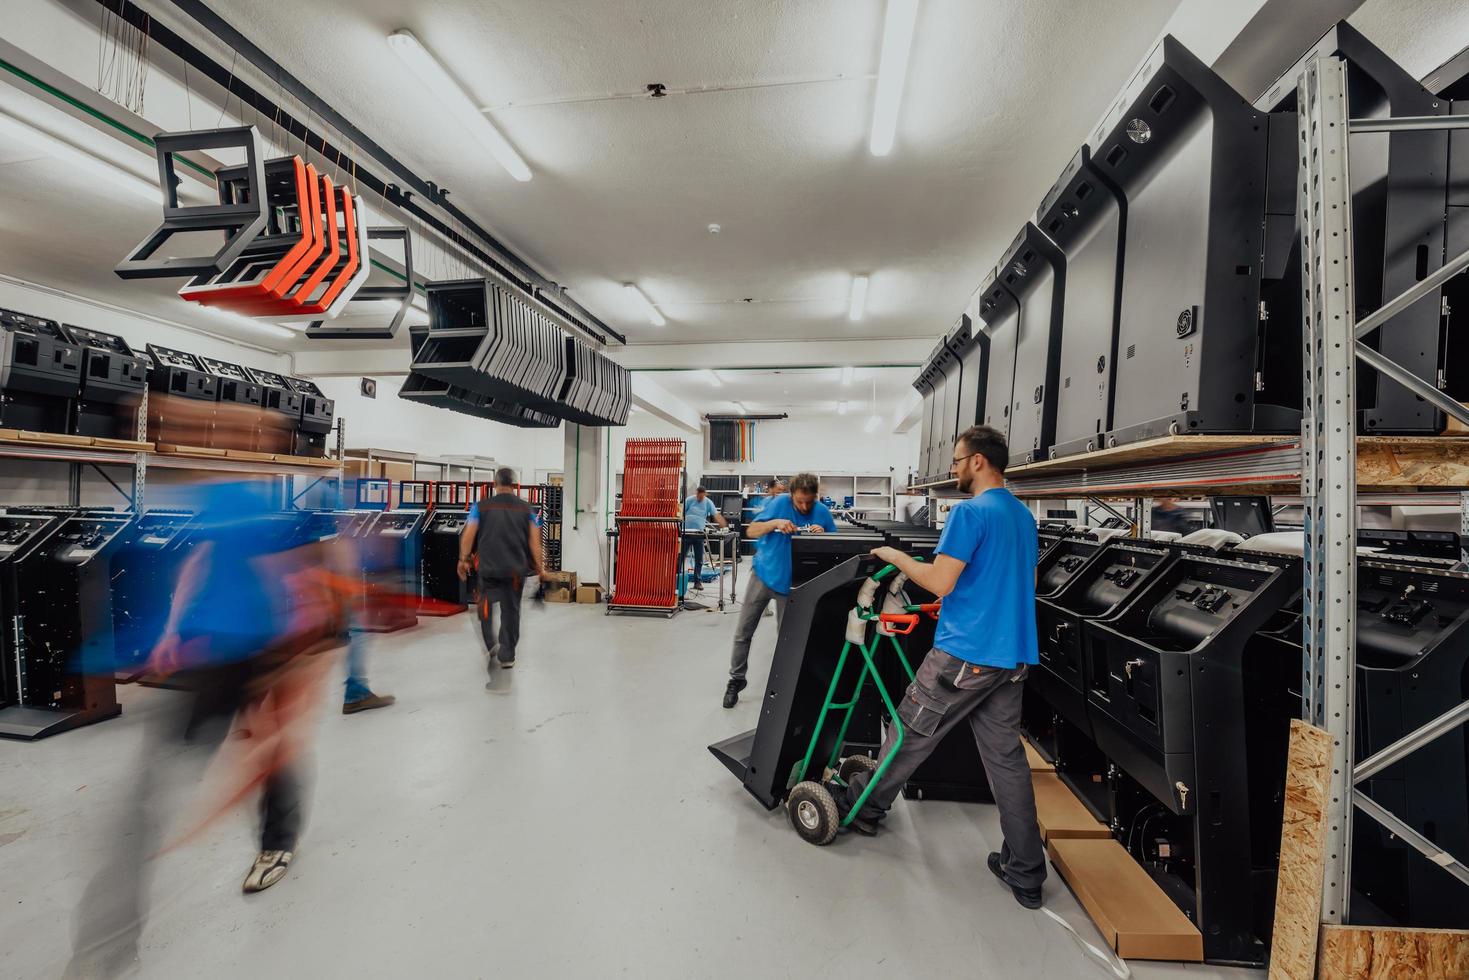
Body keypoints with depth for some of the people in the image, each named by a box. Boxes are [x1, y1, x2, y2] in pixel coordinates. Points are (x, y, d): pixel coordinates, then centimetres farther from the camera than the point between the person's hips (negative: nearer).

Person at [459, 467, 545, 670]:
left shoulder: (482, 506, 2)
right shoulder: (526, 508, 4)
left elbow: (469, 534, -4)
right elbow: (534, 538, -2)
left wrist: (463, 559, 4)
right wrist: (539, 565, 1)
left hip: (489, 567, -1)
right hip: (516, 569, 1)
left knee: (487, 605, 15)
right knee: (511, 610, 10)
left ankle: (491, 644, -4)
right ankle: (507, 656, 12)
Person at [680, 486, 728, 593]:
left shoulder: (708, 503, 0)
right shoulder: (689, 500, -3)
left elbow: (717, 515, -9)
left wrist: (725, 526, -21)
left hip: (699, 534, 1)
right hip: (686, 532, -1)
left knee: (699, 560, 5)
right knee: (681, 557, 4)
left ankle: (698, 582, 13)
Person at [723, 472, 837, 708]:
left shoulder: (822, 512, -9)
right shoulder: (779, 503, -13)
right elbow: (751, 531, -13)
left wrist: (822, 535, -24)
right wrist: (775, 523, -30)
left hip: (792, 582, 0)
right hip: (763, 574, 0)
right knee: (743, 632, 5)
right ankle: (736, 679, 22)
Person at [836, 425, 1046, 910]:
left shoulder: (970, 512, -15)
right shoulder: (1024, 515, 12)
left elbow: (941, 582, -19)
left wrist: (896, 557, -5)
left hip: (965, 653, -8)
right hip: (1013, 656, 8)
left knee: (910, 734, 9)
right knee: (1007, 757, 14)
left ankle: (862, 805, 27)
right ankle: (1025, 872, 22)